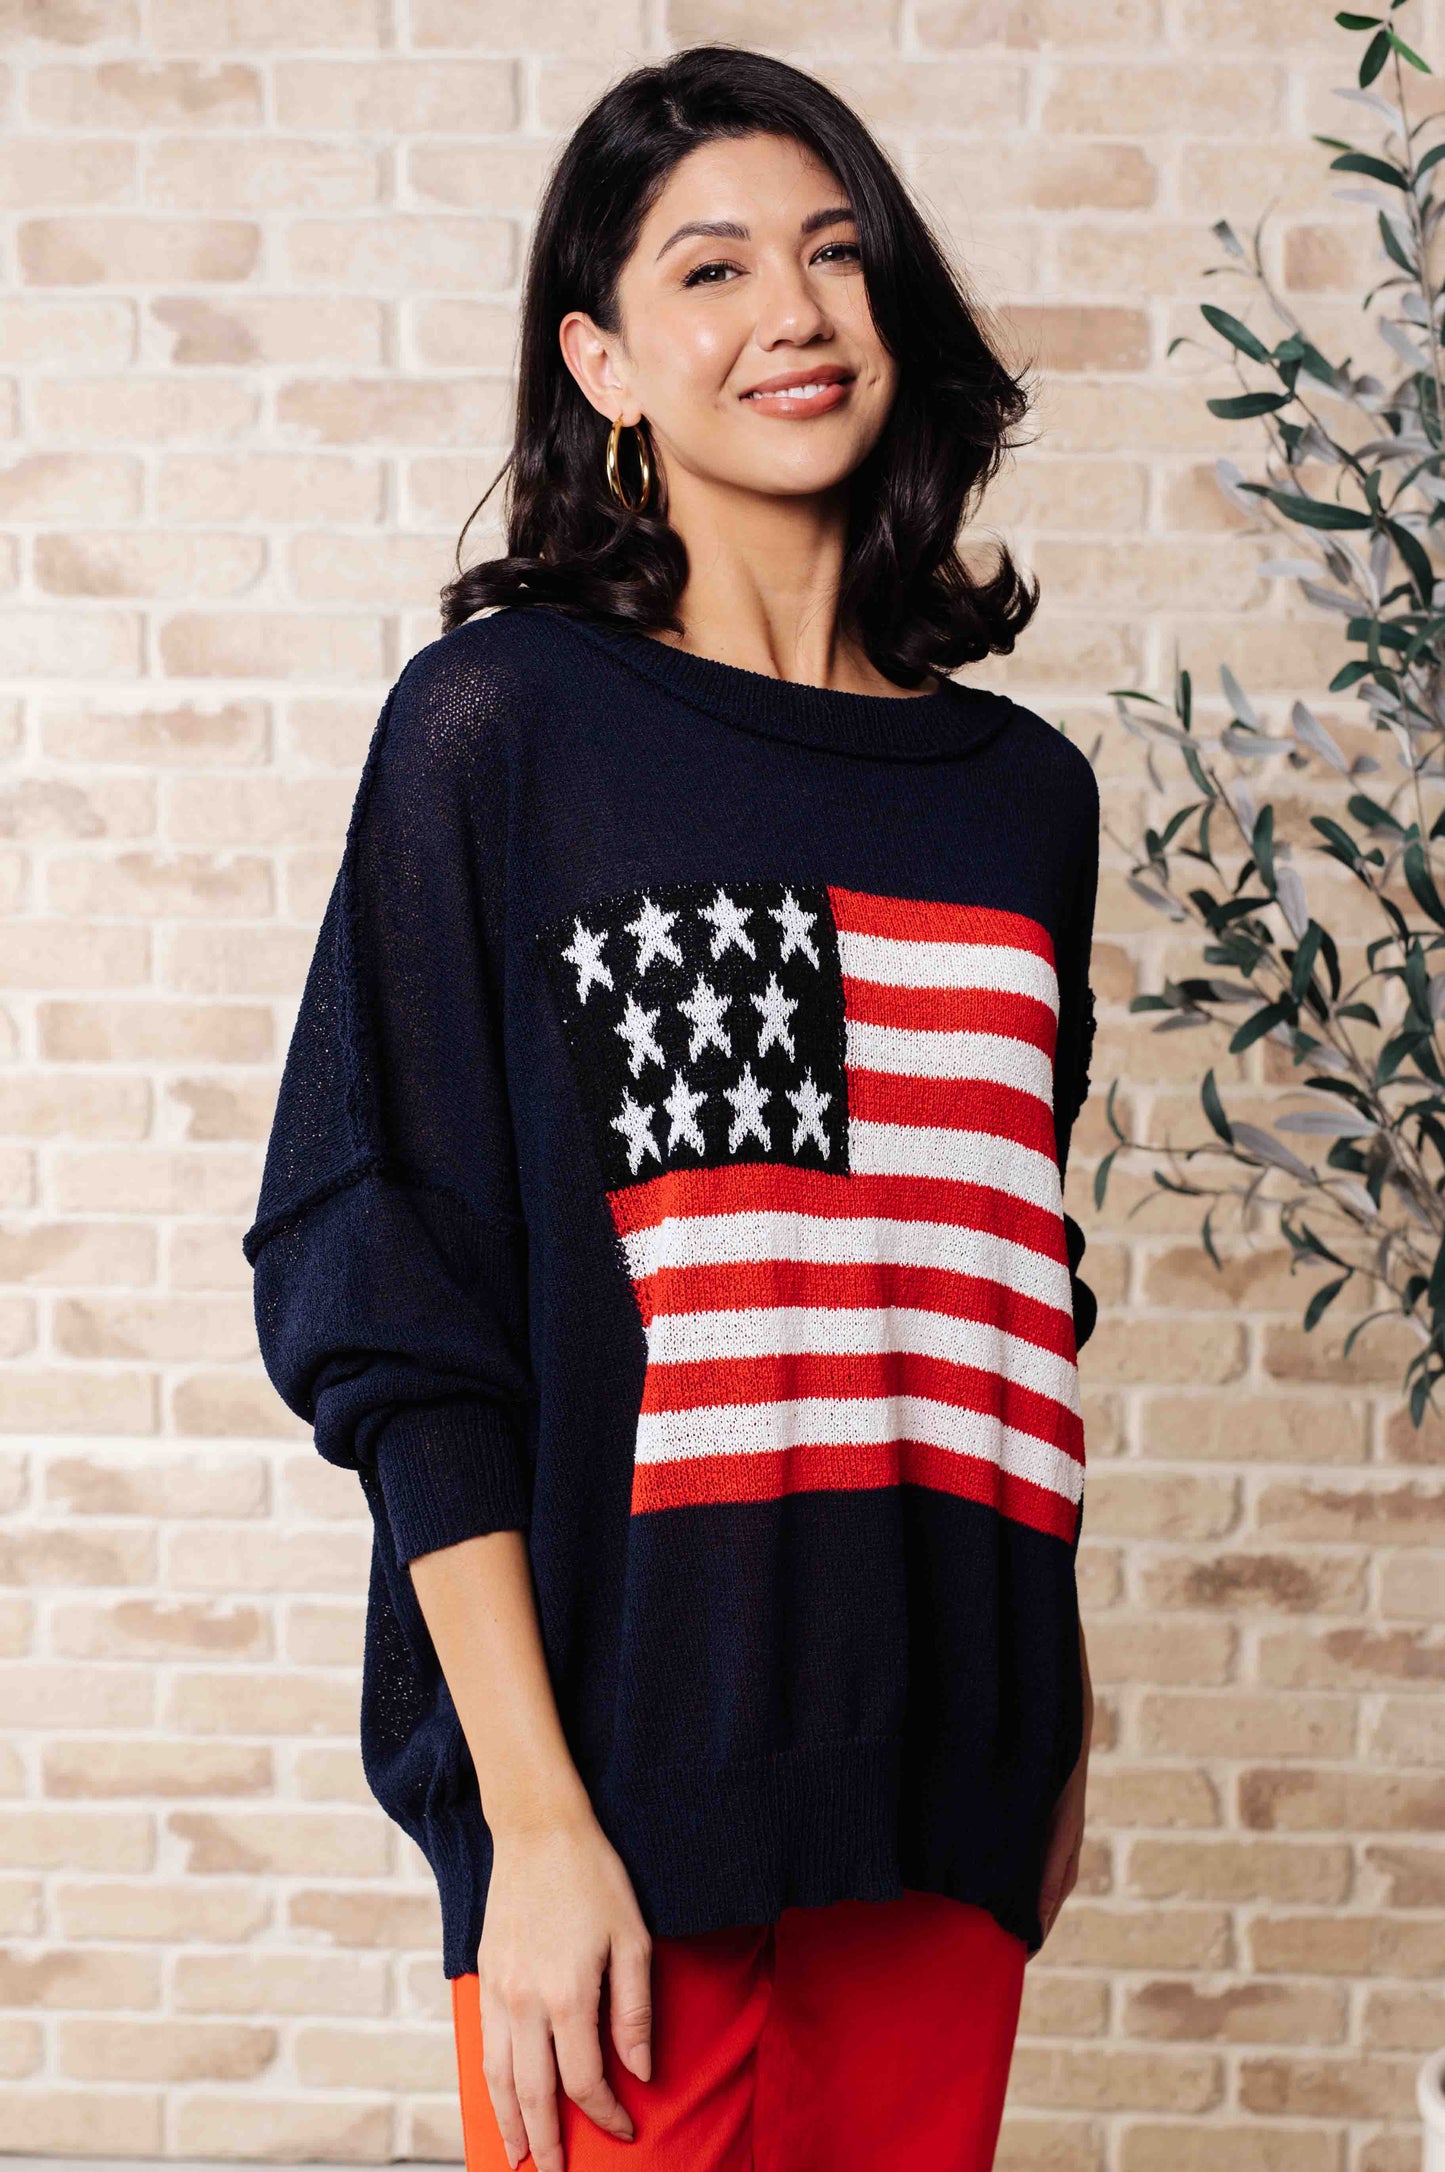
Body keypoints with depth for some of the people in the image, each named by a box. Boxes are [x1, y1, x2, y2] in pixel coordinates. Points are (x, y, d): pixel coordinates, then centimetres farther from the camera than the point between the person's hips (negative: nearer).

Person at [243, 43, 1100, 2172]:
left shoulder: (1021, 791, 10)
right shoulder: (506, 722, -3)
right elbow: (391, 1301, -8)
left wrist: (1055, 1727, 14)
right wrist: (533, 1821, -14)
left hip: (940, 1783, 4)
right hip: (629, 1767, -4)